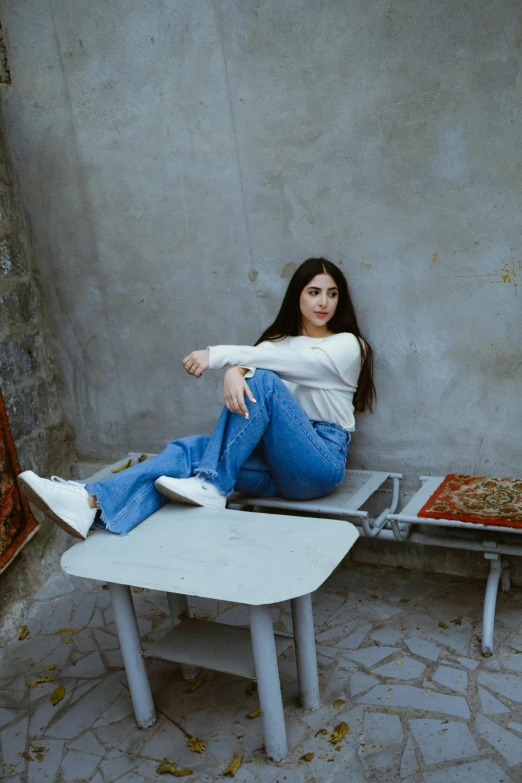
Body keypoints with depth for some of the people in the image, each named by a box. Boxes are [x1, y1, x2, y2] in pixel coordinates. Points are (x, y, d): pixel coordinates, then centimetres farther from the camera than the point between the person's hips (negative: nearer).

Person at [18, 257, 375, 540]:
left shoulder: (348, 345, 3)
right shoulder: (280, 340, 18)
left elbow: (289, 359, -15)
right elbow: (251, 358, -6)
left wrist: (217, 355, -20)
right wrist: (234, 373, -31)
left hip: (321, 462, -4)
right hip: (276, 461, 5)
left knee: (263, 379, -27)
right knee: (190, 450, -21)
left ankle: (211, 487, -27)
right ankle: (92, 504, -40)